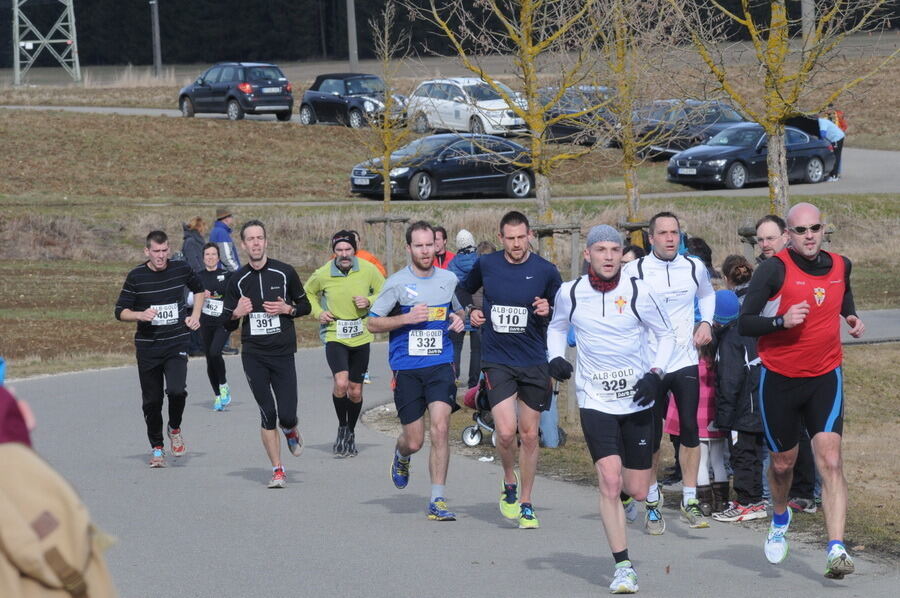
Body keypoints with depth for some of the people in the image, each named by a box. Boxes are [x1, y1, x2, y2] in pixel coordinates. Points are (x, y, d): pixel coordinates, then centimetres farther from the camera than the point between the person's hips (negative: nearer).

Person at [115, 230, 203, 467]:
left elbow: (198, 289, 23)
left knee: (176, 390, -21)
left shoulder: (181, 269, 1)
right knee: (152, 401, 4)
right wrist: (140, 315, -20)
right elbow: (120, 311, -1)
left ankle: (175, 429, 8)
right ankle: (157, 448, 23)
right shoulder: (136, 277, -4)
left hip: (177, 344, 0)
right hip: (147, 347, 0)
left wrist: (195, 315, 11)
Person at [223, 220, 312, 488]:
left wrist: (287, 309, -9)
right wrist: (237, 314, -11)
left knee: (287, 416, -8)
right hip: (253, 356, 1)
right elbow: (227, 323, 11)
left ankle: (291, 431, 30)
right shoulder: (238, 280, 4)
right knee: (268, 414, -4)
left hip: (283, 354, -1)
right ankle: (277, 471, 7)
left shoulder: (285, 272, 1)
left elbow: (305, 305, 11)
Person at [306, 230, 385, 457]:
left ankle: (351, 434, 32)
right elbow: (308, 293, 15)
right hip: (335, 337, -2)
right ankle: (342, 428, 2)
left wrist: (369, 301, -11)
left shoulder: (368, 270, -4)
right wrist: (317, 312, -1)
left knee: (355, 392, 9)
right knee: (341, 383, -22)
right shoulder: (323, 274, -5)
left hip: (361, 338, 2)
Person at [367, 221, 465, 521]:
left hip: (441, 365, 2)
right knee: (414, 441, 1)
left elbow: (458, 311, 26)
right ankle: (400, 457, 41)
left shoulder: (449, 280, 8)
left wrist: (458, 320, 2)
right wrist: (407, 318, -15)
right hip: (407, 369, -2)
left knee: (440, 428, -16)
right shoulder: (397, 283, -3)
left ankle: (438, 501, -9)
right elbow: (372, 323, 0)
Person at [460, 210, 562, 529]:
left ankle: (525, 504, 19)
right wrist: (470, 312, 3)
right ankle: (509, 483, 14)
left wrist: (548, 311, -12)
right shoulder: (485, 265, 1)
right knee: (506, 432, -15)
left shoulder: (545, 271, -3)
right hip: (497, 361, 0)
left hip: (534, 363, 0)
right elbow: (464, 290, 22)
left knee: (529, 435, 5)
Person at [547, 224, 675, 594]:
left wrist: (655, 373, -10)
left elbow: (666, 335, 4)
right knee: (610, 480, -18)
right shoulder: (569, 294, -4)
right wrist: (555, 356, -3)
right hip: (595, 400, -1)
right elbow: (557, 327, 16)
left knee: (637, 492, 5)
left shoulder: (638, 292, -7)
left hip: (637, 399, 1)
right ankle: (622, 566, -10)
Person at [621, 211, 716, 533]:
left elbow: (707, 294, 25)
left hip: (686, 361, 2)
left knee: (690, 427, -3)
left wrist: (706, 322, 9)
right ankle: (652, 501, 17)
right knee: (651, 434, 1)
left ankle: (690, 500, 6)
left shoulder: (694, 268, 4)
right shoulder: (633, 271, -6)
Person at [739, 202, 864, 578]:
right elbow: (745, 324, -13)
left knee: (830, 460, -14)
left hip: (825, 377, 2)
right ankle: (780, 518, 45)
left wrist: (852, 319, 8)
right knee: (783, 463, 13)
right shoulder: (774, 269, -11)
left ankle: (836, 550, -20)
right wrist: (782, 321, -28)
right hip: (779, 378, -2)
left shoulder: (840, 266, 4)